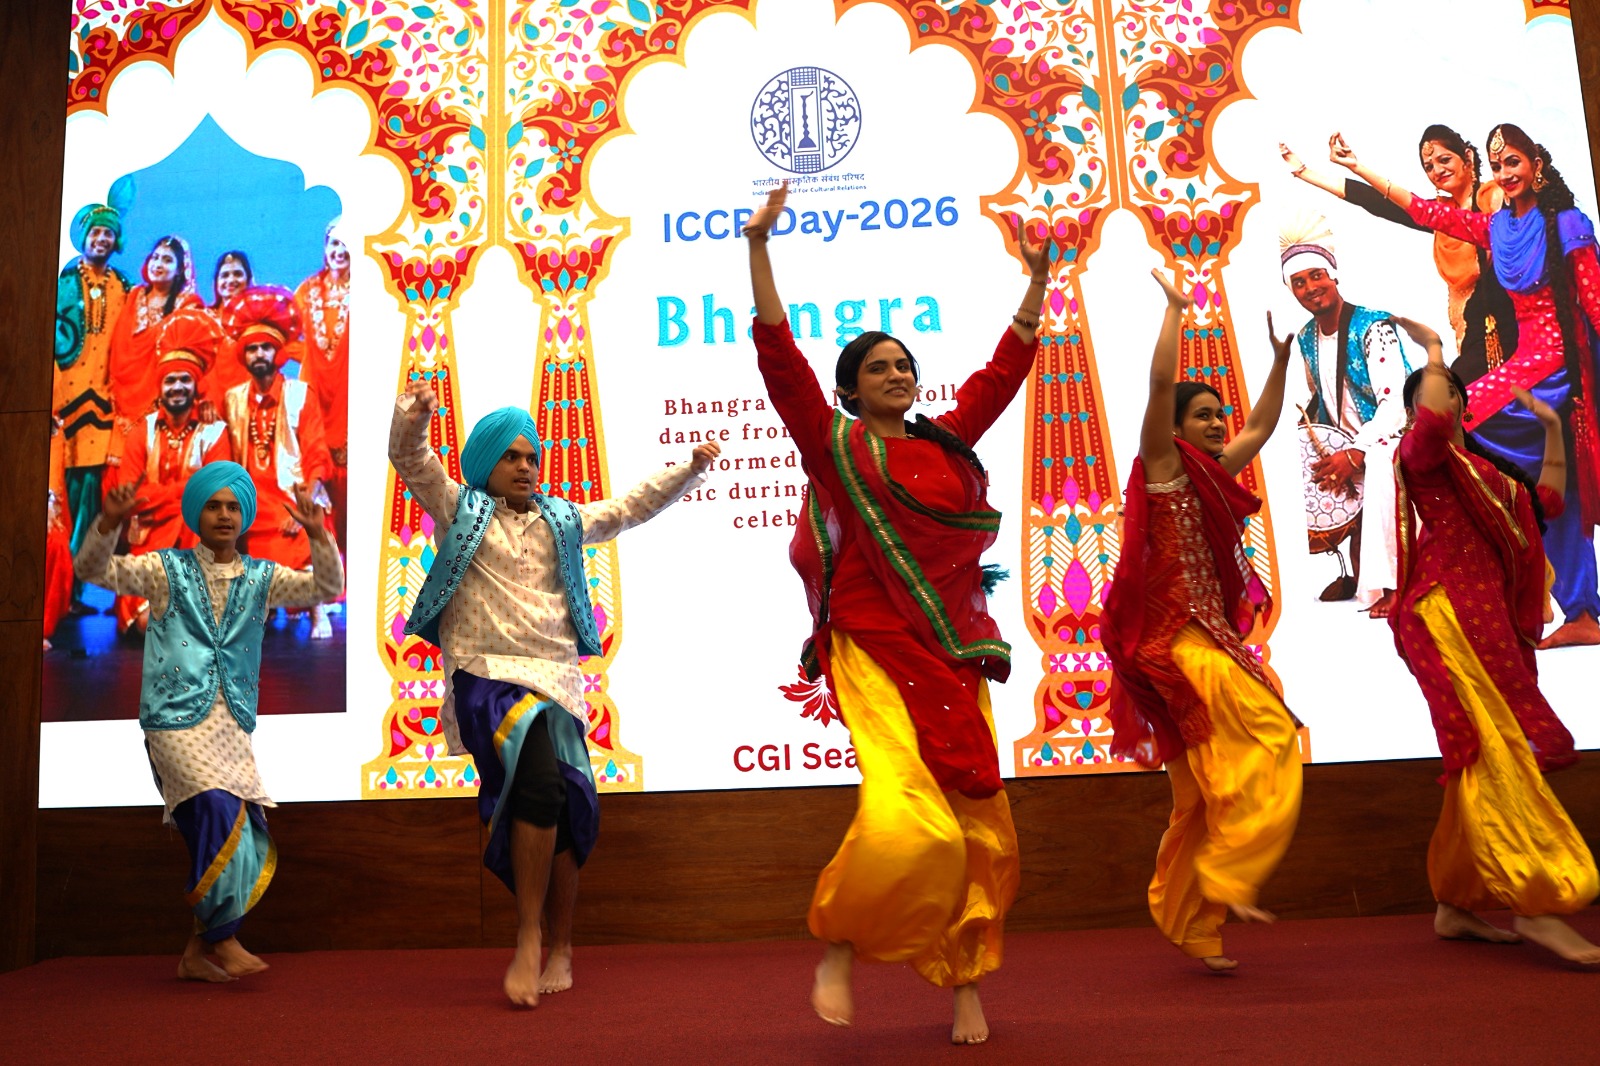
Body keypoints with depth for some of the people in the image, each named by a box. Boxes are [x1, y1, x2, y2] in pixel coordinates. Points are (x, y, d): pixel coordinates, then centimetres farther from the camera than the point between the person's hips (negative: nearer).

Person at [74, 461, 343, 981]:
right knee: (218, 808, -22)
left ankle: (197, 951, 16)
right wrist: (109, 523, -22)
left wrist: (318, 537, -15)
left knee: (244, 833, 1)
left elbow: (326, 590, 1)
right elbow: (94, 570, -3)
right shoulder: (167, 569, 5)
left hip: (232, 724, 4)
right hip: (177, 719, -4)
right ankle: (225, 939, -10)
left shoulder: (262, 577, 11)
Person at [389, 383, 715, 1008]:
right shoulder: (459, 508, 11)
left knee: (567, 806, 2)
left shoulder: (562, 520, 22)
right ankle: (530, 941, -20)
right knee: (539, 779, -28)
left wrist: (689, 470, 17)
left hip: (555, 678, 5)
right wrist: (414, 414, -19)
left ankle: (559, 949, 17)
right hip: (485, 675, -5)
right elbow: (409, 458, 1)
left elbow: (632, 508, 25)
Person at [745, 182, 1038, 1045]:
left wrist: (1036, 278, 22)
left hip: (953, 656, 5)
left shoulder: (948, 442, 13)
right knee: (906, 819, -20)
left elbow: (1006, 366, 22)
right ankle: (838, 945, 6)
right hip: (875, 654, -5)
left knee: (981, 825, 4)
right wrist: (758, 248, -8)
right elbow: (778, 355, -5)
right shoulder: (833, 445, 2)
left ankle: (965, 981, 22)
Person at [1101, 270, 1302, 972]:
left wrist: (1281, 355, 29)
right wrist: (1175, 307, -3)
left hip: (1210, 636, 8)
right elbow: (1161, 380, -13)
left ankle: (1192, 924, 14)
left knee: (1207, 793, 7)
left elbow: (1262, 424, 32)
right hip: (1174, 637, -8)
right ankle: (1229, 878, -13)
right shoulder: (1163, 463, -2)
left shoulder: (1212, 474, 18)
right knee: (1270, 736, -19)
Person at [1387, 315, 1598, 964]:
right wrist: (1431, 350, -8)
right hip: (1448, 612, -9)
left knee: (1484, 764, 7)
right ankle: (1537, 904, -19)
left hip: (1488, 619, 9)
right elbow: (1431, 423, -22)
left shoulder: (1483, 467, 26)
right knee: (1499, 752, -16)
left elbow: (1548, 502, 32)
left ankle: (1454, 905, 12)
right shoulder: (1421, 454, 1)